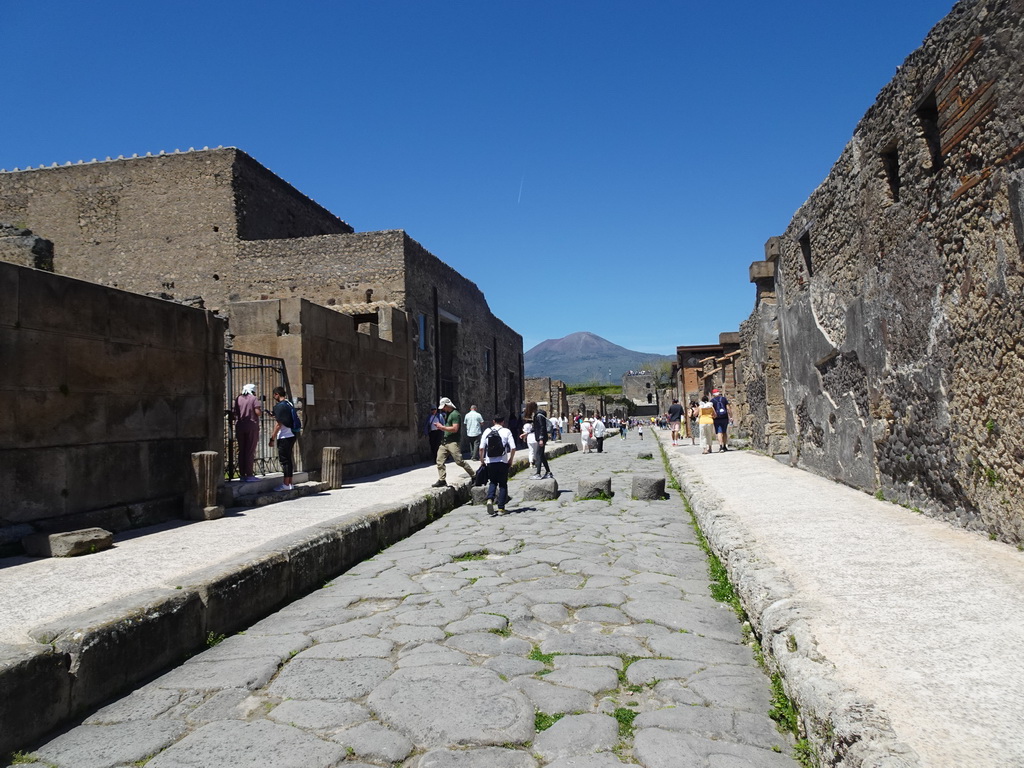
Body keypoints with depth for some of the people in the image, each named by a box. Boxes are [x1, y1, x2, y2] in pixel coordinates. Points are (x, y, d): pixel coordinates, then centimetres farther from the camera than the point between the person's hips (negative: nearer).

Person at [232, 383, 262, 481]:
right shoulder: (254, 399, -4)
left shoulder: (238, 399, 9)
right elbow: (258, 412, -14)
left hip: (240, 427, 4)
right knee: (250, 451, -1)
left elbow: (234, 413, 3)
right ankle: (249, 475, -1)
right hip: (252, 427, -4)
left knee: (241, 451, 9)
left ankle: (242, 475, 11)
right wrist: (261, 411, 7)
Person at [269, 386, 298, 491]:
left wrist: (272, 438, -12)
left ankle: (286, 484, -4)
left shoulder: (279, 406, -13)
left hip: (284, 437, -9)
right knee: (288, 459, 13)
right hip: (291, 435, 9)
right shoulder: (290, 404, 14)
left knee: (284, 460, -5)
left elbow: (278, 424, -16)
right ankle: (290, 483, 16)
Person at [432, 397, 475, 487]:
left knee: (460, 461, -8)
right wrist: (441, 427, 11)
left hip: (452, 442, -9)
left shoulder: (455, 414, -11)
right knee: (439, 461, 1)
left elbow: (455, 429, -20)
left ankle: (473, 476, 6)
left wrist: (442, 427, -15)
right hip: (444, 442, 9)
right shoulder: (447, 414, 19)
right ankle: (442, 480, 6)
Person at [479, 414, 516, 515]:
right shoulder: (506, 432, -2)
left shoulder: (487, 431, 3)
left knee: (492, 482, 17)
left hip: (490, 462, 2)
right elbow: (513, 448, -7)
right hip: (503, 462, -2)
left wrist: (482, 459, 12)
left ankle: (490, 499, -10)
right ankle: (501, 509, 7)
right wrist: (510, 459, 7)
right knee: (503, 484, 9)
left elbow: (481, 448, -1)